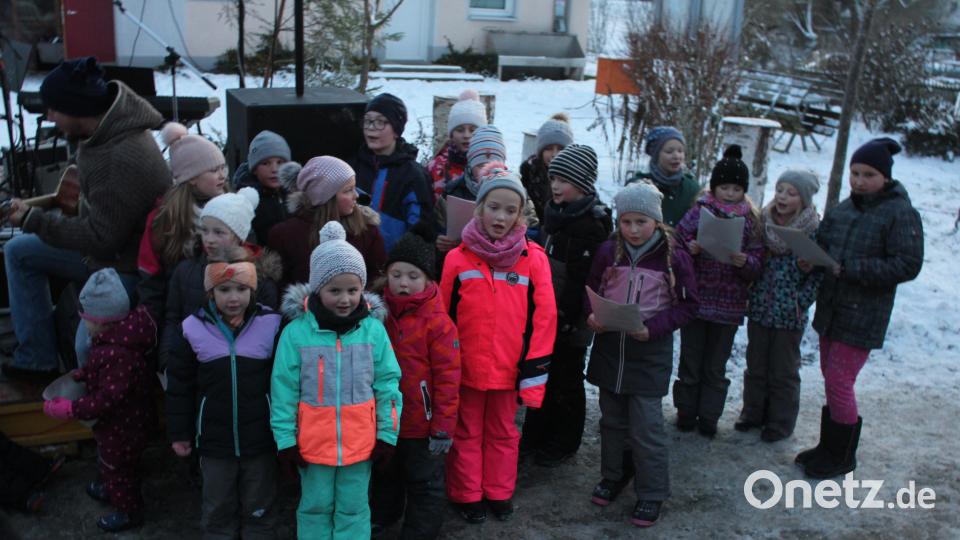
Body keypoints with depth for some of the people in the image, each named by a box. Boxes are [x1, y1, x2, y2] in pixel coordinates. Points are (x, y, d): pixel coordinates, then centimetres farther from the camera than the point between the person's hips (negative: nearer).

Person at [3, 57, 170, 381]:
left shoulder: (124, 160, -35)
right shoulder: (105, 129, -5)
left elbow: (101, 238, -26)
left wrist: (32, 220, -20)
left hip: (127, 266, -10)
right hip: (104, 242, 10)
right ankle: (36, 360, 13)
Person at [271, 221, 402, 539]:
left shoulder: (373, 329, -7)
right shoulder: (296, 332, -12)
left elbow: (387, 385, -2)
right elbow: (284, 391, -6)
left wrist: (387, 435, -1)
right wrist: (286, 441, -4)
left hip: (361, 441, 1)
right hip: (313, 442, -1)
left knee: (354, 509, 16)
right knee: (315, 508, 18)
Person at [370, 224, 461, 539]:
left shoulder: (438, 323, -19)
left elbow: (448, 378, -17)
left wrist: (443, 428, -16)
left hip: (422, 424, -6)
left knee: (424, 483, 10)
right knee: (385, 475, 27)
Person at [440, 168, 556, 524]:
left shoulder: (534, 259, -7)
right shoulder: (458, 258, -6)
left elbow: (542, 319, -6)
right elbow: (444, 317, 0)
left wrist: (533, 374, -7)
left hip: (509, 369, 0)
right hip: (466, 367, 0)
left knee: (503, 432, 18)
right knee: (467, 433, 15)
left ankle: (499, 493, 36)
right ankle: (467, 495, 31)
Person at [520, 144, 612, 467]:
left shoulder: (592, 223, -17)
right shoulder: (553, 213, 9)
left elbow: (582, 279, -21)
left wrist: (566, 315, -22)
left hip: (570, 319, -7)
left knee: (566, 380, 7)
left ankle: (563, 443, 23)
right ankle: (535, 436, 30)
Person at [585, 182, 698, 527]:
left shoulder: (674, 257, -9)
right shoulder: (608, 251, -2)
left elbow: (688, 305, -5)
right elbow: (592, 290, 10)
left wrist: (653, 327, -18)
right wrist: (592, 315, -11)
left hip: (650, 352, -3)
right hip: (609, 347, 4)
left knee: (646, 427, 1)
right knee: (612, 420, 17)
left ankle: (652, 492, 17)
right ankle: (614, 476, 36)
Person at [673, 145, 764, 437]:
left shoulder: (751, 221, 2)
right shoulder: (699, 212, -2)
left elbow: (757, 267, -1)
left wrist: (744, 262, -22)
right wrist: (690, 249, -24)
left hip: (729, 305, 1)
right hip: (695, 300, -1)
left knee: (716, 365, 11)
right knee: (690, 360, 10)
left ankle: (709, 415, 25)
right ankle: (686, 410, 26)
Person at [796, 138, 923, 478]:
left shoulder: (900, 214, -12)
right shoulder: (842, 210, 9)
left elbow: (907, 265, -18)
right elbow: (821, 244, 16)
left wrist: (848, 269, -21)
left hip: (862, 316, -7)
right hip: (830, 308, 7)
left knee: (839, 383, -4)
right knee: (831, 379, 16)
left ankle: (842, 457, 15)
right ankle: (829, 447, 31)